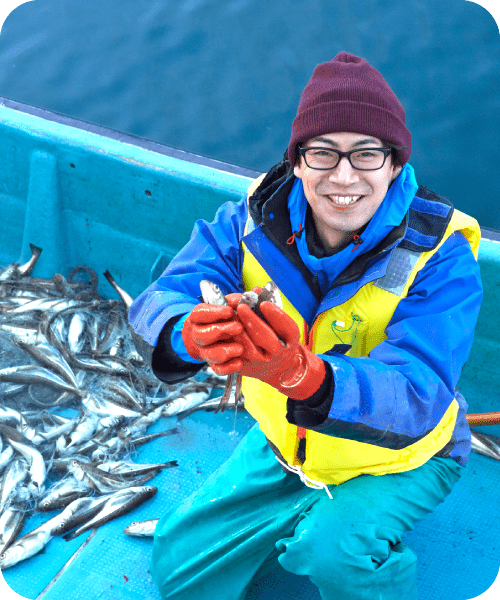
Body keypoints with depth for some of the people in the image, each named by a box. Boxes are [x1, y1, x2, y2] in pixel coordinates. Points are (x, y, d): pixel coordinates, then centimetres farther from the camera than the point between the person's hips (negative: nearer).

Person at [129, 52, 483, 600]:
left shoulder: (441, 257, -26)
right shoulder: (253, 221, -16)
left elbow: (418, 397, -37)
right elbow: (160, 301, -26)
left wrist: (303, 374, -58)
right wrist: (191, 334, -52)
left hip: (400, 461, -3)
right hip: (284, 443, 4)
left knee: (334, 551, -32)